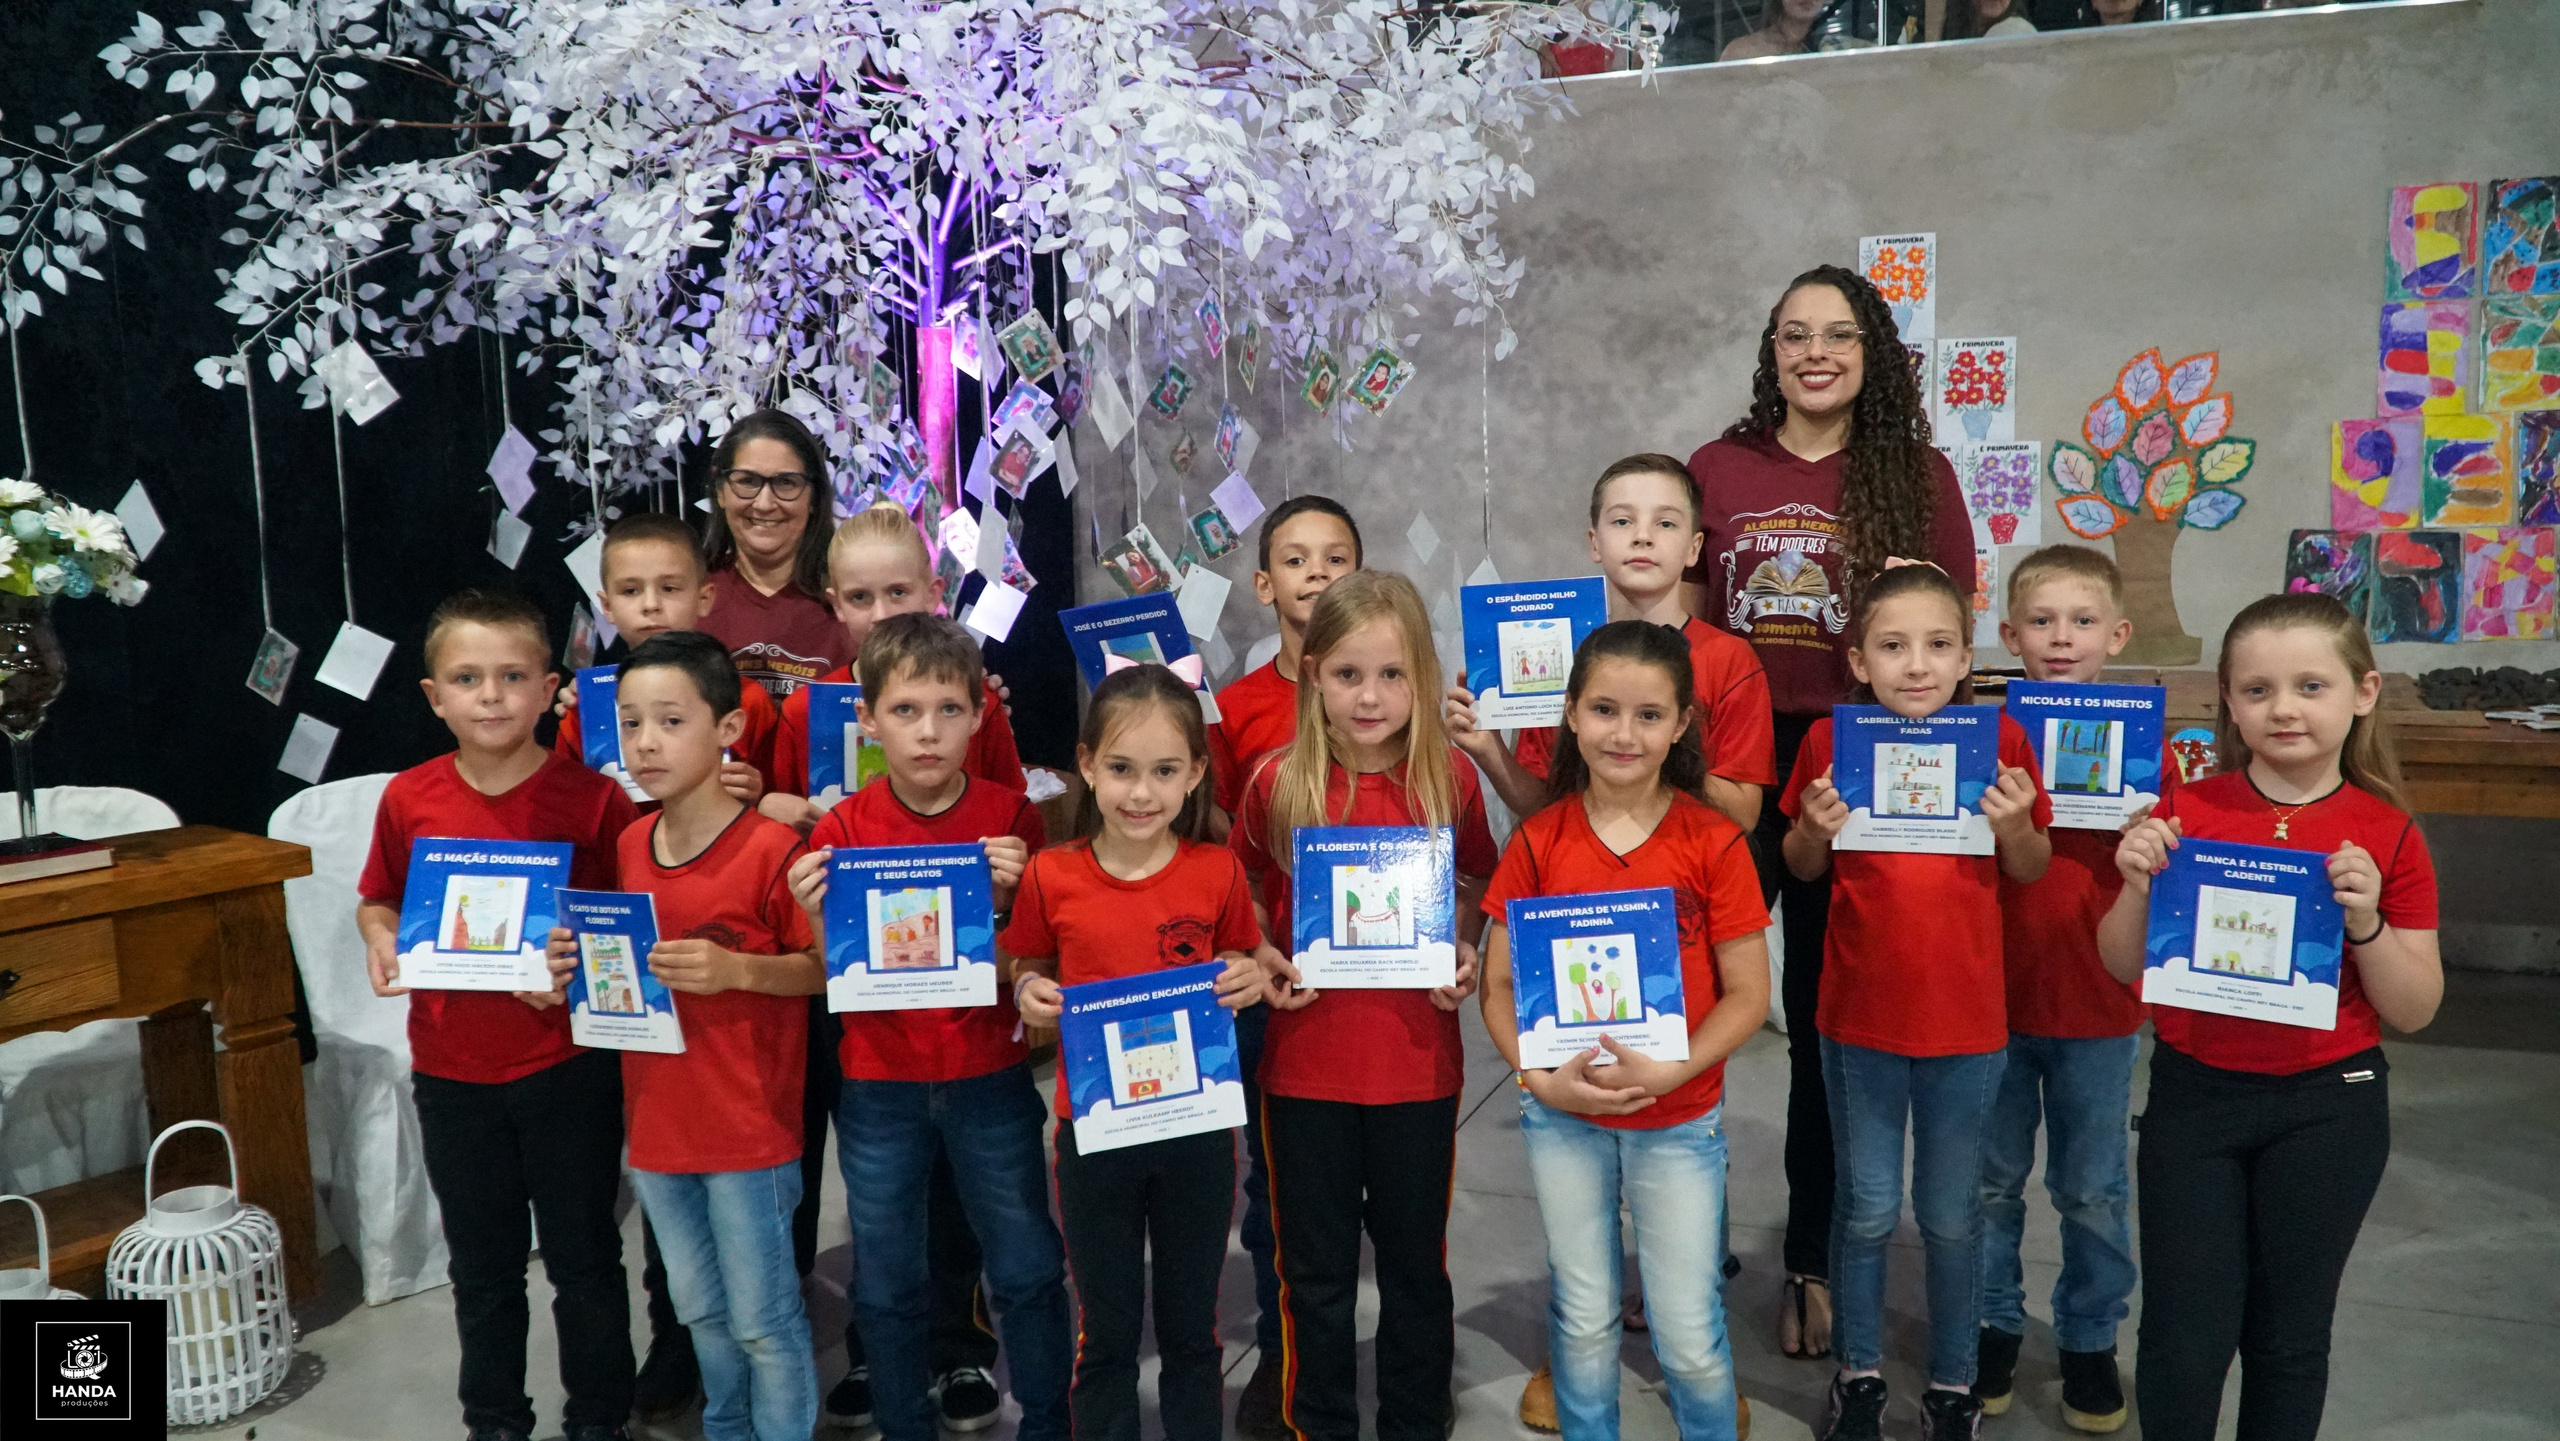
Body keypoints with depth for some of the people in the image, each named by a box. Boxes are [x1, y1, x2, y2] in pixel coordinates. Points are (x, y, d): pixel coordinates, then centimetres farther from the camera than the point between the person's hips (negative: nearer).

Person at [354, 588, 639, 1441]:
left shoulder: (592, 800, -12)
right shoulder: (408, 800, -4)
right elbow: (377, 899, 12)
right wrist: (380, 941, -9)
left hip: (567, 1067, -3)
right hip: (452, 1072, 3)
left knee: (583, 1256, 11)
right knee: (482, 1265, 19)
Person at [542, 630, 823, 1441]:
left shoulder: (771, 849, -17)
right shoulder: (627, 847, 3)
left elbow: (824, 969, -12)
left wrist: (734, 969, -26)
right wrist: (581, 965, -6)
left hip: (748, 1130, -6)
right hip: (657, 1123, 6)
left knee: (762, 1320, 7)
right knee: (700, 1310, 23)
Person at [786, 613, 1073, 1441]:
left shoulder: (1011, 819, -7)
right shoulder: (841, 830, -6)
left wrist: (1009, 897, -21)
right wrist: (818, 918, -22)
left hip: (990, 1081, 0)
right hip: (878, 1090, 1)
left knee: (1027, 1268, 10)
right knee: (888, 1282, 14)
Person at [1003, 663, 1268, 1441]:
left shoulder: (1219, 873, -8)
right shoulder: (1050, 877, -8)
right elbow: (1031, 972, 6)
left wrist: (1250, 981, -15)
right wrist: (1030, 995, -15)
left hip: (1197, 1128, 0)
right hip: (1093, 1129, 0)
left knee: (1191, 1329, 17)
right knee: (1106, 1335, 15)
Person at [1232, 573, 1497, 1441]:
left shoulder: (1449, 778, -7)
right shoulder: (1277, 782, -8)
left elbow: (1478, 881, 9)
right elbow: (1243, 888, 7)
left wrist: (1466, 953, -8)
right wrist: (1262, 960, -9)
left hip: (1418, 1061, 0)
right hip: (1305, 1062, 0)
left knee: (1416, 1261, 16)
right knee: (1316, 1269, 14)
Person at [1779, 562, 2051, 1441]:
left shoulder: (1999, 739, -6)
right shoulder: (1833, 740, -6)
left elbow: (2032, 870, 4)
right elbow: (1803, 867, 6)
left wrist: (2015, 823, -15)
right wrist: (1816, 826, -15)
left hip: (1967, 1016, 0)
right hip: (1859, 1011, 0)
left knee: (1951, 1216, 13)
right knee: (1867, 1210, 13)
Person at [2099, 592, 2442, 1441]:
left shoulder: (2388, 837, -5)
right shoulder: (2187, 816, -5)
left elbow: (2414, 1012, -2)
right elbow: (2125, 968, 1)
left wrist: (2365, 921, -18)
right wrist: (2140, 885, -16)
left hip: (2328, 1106, 0)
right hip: (2193, 1094, 0)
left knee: (2289, 1337, 15)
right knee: (2183, 1342, 4)